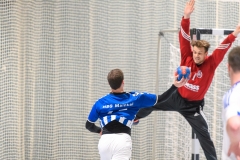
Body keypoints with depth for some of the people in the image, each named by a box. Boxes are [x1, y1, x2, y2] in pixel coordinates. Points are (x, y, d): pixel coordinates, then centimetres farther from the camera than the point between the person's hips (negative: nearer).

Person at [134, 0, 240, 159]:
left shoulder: (211, 64, -18)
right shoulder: (187, 58, -14)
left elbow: (223, 48, -28)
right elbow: (184, 38, -22)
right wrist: (186, 17, -36)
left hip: (193, 106, -3)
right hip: (176, 98, 3)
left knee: (204, 135, -5)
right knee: (150, 103, 16)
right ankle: (134, 118, 48)